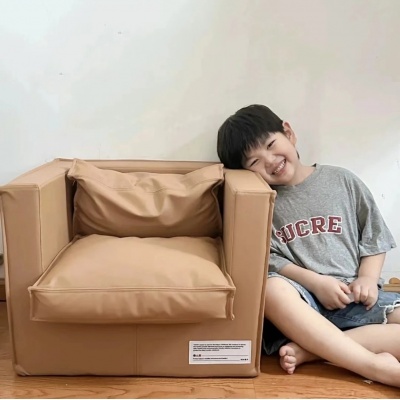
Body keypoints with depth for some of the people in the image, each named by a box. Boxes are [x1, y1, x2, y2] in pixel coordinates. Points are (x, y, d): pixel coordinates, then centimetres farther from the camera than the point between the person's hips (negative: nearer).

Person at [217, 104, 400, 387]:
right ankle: (376, 366, -32)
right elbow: (269, 259, -3)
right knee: (272, 288, -37)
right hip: (303, 300, -2)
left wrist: (368, 279, -5)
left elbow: (374, 237, 12)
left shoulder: (342, 180, 10)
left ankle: (311, 348, -25)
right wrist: (316, 282, -16)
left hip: (356, 298, 3)